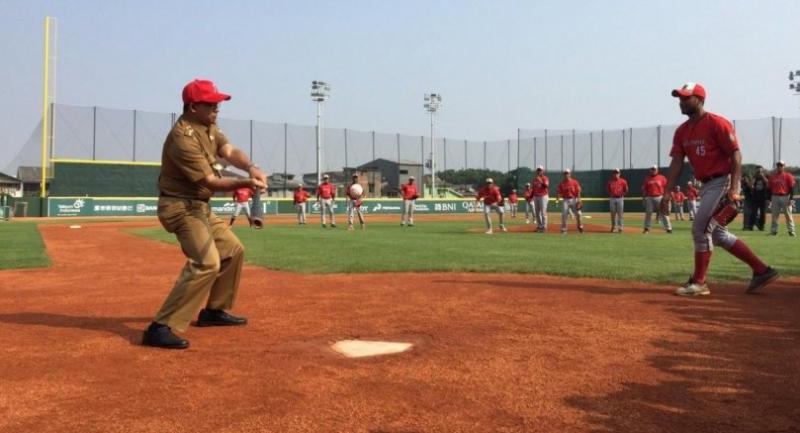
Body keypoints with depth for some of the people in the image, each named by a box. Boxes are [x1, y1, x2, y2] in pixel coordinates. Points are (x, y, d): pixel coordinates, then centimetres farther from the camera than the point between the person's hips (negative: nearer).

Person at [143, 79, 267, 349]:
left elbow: (229, 151, -7)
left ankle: (214, 311, 29)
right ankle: (161, 328, -23)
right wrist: (244, 183, -39)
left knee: (233, 250, 18)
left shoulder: (208, 126, 6)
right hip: (181, 207, -10)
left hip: (200, 207, 10)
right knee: (206, 263, -25)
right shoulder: (183, 138, -23)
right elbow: (210, 182, -26)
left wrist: (251, 168, -27)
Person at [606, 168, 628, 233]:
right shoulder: (610, 181, 4)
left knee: (620, 214, -2)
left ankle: (620, 227, 3)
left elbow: (626, 190, 6)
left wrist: (622, 194, -4)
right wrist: (610, 194, -1)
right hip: (612, 199, 2)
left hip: (620, 198, -2)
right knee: (613, 214, 6)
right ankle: (613, 227, 15)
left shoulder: (623, 181, -1)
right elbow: (608, 190, 13)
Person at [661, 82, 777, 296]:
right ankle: (762, 270, 21)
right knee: (717, 233, 12)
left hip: (722, 182, -9)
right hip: (707, 185, 9)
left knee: (700, 229, -10)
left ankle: (699, 282, 1)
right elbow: (677, 163, 6)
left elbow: (736, 154, -16)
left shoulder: (717, 123, -13)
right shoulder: (682, 131, 9)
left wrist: (733, 188, -25)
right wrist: (667, 193, -3)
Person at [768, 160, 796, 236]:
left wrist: (791, 199, -10)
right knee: (774, 215, 6)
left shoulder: (788, 176, 0)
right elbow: (770, 188, 14)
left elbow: (792, 188, -3)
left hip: (785, 197, -3)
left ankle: (791, 231, 4)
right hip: (775, 197, 3)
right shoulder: (772, 176, 11)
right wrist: (769, 199, 9)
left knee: (788, 215, -1)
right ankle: (773, 231, 11)